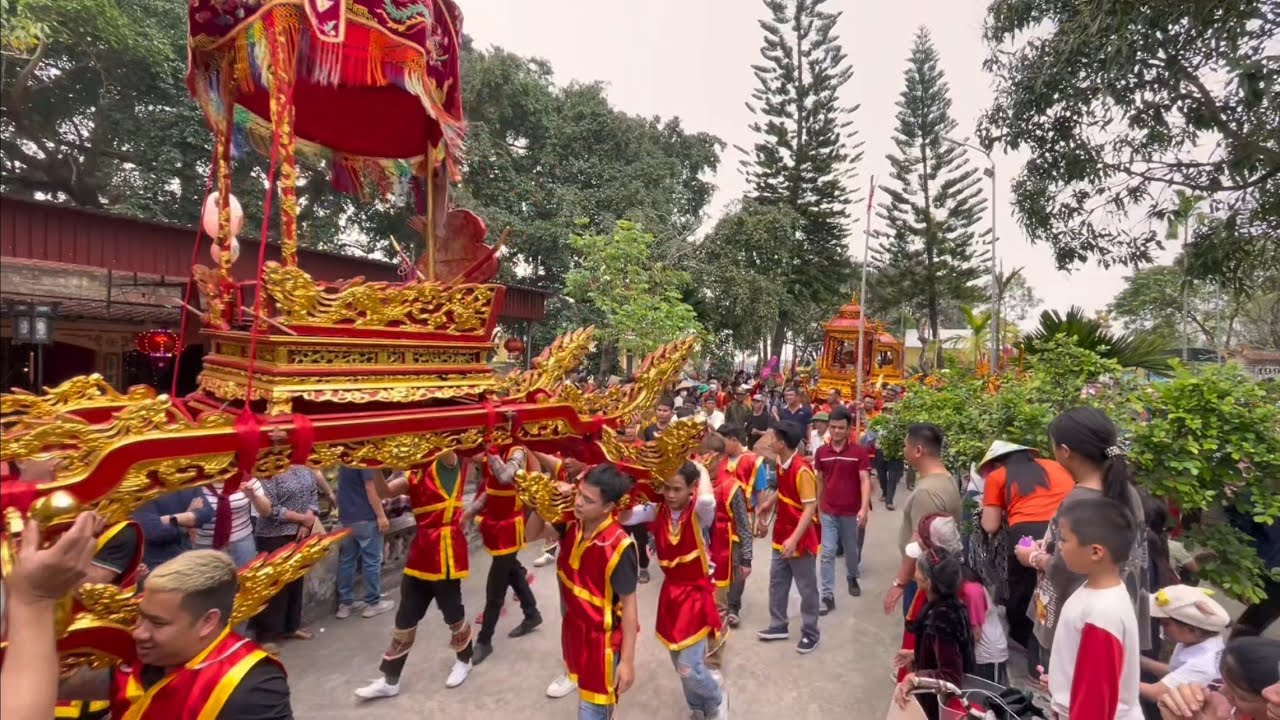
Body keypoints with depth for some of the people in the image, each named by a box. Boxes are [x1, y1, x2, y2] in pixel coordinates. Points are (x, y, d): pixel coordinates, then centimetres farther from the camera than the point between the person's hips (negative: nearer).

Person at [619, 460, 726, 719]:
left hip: (696, 593, -5)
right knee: (679, 663, 17)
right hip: (670, 592, 5)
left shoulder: (699, 513, -18)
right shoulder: (655, 510, -7)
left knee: (689, 666, -6)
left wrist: (701, 468, -27)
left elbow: (707, 500, -43)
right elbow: (620, 516, -21)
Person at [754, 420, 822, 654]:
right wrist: (768, 504, 6)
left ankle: (810, 633, 25)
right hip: (782, 535, 9)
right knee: (777, 582, 17)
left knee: (806, 589, 9)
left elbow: (810, 508, -25)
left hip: (800, 539, -8)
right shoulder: (782, 464, 1)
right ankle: (778, 626, 33)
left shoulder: (802, 470, -25)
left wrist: (794, 539, -29)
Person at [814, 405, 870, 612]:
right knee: (827, 553, -2)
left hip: (851, 512, -1)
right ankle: (828, 596, 3)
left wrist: (864, 507, -25)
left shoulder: (858, 451, -10)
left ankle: (852, 578, 47)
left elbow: (865, 480, -14)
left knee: (851, 550, 19)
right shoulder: (821, 452, -2)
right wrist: (817, 505, 13)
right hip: (828, 511, 1)